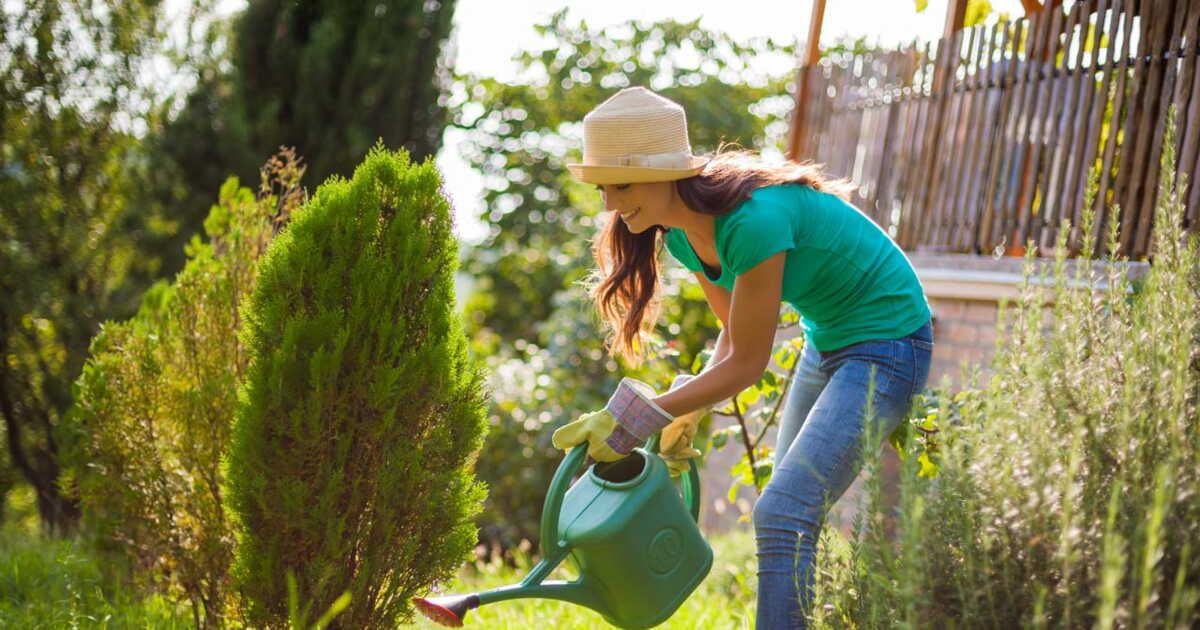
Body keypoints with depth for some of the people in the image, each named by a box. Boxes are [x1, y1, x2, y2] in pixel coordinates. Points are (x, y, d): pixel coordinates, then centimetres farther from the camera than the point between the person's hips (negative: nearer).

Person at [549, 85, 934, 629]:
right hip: (826, 340, 9)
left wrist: (633, 420, -22)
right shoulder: (682, 232, -4)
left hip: (887, 343, -9)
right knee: (790, 511, 14)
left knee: (781, 513, -18)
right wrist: (688, 416, -4)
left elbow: (747, 363, -24)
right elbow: (734, 333, 8)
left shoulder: (754, 221, -31)